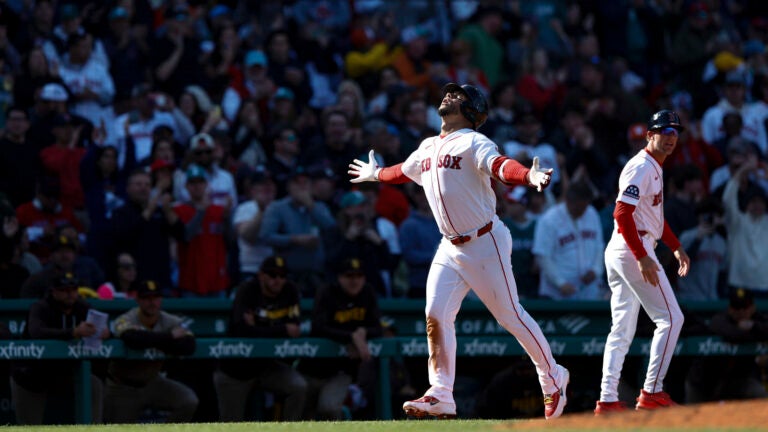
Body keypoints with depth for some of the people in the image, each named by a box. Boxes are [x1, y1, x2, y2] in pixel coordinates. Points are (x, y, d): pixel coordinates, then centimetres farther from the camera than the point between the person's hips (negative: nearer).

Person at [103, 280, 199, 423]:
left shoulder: (171, 321, -10)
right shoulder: (125, 321, -21)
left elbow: (189, 345, -28)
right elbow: (132, 339, -45)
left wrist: (153, 342, -33)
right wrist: (169, 336, -36)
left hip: (153, 383, 3)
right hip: (123, 389, -3)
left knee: (189, 401, -20)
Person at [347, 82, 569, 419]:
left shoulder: (473, 143, -12)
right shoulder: (428, 148, 13)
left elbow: (500, 166, -31)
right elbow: (404, 171, 35)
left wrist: (530, 177, -51)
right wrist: (375, 175, 52)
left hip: (485, 244, -7)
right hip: (450, 249, 7)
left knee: (511, 316, -2)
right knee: (435, 316, -5)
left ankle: (553, 379, 15)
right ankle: (441, 396, -2)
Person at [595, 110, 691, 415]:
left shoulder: (655, 168, 19)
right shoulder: (641, 167, -13)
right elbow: (622, 214, -21)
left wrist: (676, 247, 19)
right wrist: (643, 257, -26)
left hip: (619, 253, 10)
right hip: (632, 250, -10)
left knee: (622, 330, 8)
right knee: (670, 318, -8)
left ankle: (607, 400, 7)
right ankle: (652, 392, -9)